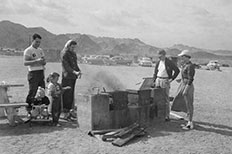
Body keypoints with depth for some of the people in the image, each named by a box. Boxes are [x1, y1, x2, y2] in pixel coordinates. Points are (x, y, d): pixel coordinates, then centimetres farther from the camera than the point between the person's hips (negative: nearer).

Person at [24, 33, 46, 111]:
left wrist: (43, 61, -5)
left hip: (41, 72, 6)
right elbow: (25, 63, -13)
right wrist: (36, 61, -23)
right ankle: (28, 107, 3)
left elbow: (44, 62, 18)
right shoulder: (28, 50, -4)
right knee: (32, 91, -6)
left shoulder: (40, 50, 16)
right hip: (33, 73, -6)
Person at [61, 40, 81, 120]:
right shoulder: (64, 54, -8)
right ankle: (66, 114, -3)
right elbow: (66, 66, -16)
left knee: (71, 95, 11)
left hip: (73, 77, 8)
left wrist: (79, 71, 4)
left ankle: (69, 111, 19)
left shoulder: (73, 53, 17)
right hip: (67, 77, -8)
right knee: (67, 95, -8)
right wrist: (74, 72, -28)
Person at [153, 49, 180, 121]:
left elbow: (177, 70, -6)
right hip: (158, 80, 5)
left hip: (165, 81, -5)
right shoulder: (158, 62, 10)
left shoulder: (169, 62, -7)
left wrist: (172, 79, -8)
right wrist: (154, 80, 10)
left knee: (166, 99, -4)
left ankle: (167, 116, 2)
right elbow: (155, 72, 18)